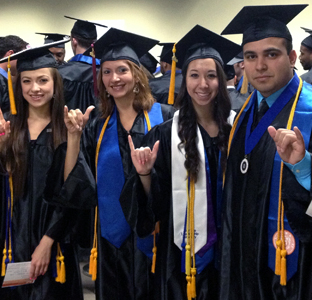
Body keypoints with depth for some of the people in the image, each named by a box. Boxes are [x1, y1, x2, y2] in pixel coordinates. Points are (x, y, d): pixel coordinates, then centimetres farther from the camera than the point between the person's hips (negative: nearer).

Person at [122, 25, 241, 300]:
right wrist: (145, 174, -23)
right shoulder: (166, 134, -7)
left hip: (226, 248, 3)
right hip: (182, 250, -2)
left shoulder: (234, 131, 0)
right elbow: (156, 202, -7)